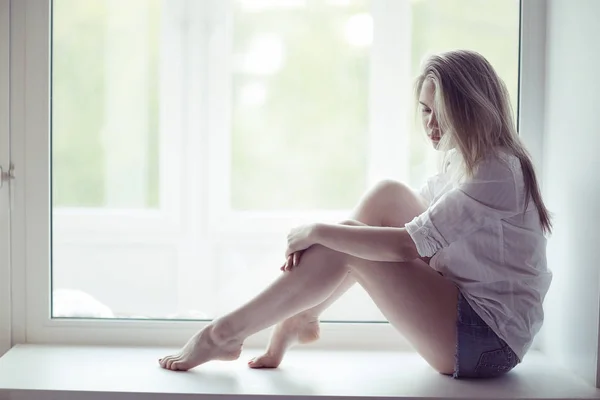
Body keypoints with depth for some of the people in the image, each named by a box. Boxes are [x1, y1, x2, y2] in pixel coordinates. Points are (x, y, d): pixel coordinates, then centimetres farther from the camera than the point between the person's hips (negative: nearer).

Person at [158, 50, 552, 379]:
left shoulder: (497, 173, -20)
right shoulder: (464, 160, 10)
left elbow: (405, 245, -27)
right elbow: (412, 223, 10)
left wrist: (318, 231, -16)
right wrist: (319, 238, -6)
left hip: (489, 341, -9)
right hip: (468, 305, 9)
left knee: (346, 249, -18)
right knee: (387, 196, -2)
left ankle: (224, 334, -5)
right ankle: (298, 320, 3)